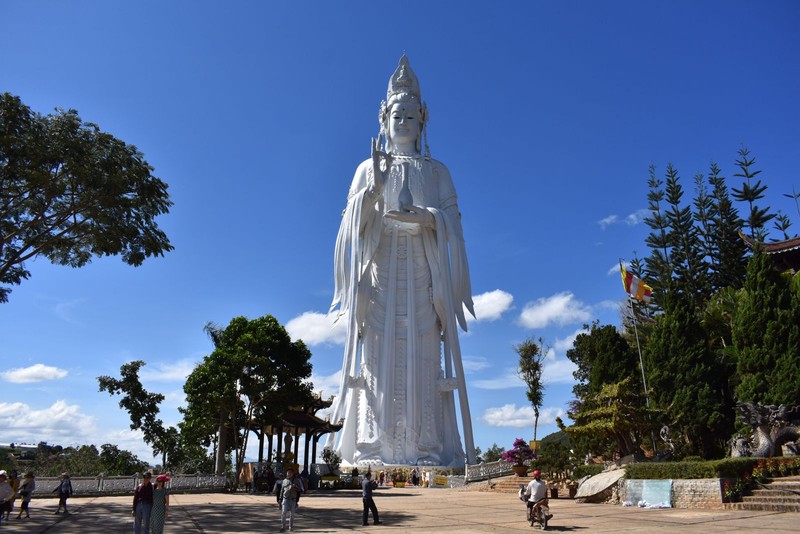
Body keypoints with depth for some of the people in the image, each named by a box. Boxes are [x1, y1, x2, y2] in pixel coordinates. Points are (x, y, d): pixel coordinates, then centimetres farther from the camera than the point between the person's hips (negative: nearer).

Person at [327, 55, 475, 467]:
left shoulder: (436, 171, 16)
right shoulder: (369, 168, 15)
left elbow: (452, 223, 5)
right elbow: (353, 223, 3)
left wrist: (424, 216, -16)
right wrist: (375, 187, -13)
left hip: (421, 274, 0)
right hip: (380, 272, 0)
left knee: (420, 357, -7)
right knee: (380, 356, -7)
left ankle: (424, 447, -5)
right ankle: (374, 445, -5)